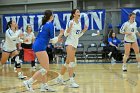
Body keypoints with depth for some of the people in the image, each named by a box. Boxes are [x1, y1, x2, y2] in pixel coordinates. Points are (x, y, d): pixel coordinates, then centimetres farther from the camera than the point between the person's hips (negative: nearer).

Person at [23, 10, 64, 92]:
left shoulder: (44, 24, 18)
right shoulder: (50, 25, -8)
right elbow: (53, 40, -8)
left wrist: (57, 40, 28)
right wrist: (60, 34, 7)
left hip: (37, 46, 10)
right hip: (40, 47, -10)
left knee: (45, 68, 16)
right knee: (46, 69, -8)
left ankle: (44, 86, 18)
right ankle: (29, 82, -12)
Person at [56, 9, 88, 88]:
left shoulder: (79, 23, 12)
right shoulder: (70, 22, -10)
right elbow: (65, 34, -10)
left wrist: (84, 30, 5)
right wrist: (69, 28, -26)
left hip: (75, 44, 8)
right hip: (69, 43, -8)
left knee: (68, 62, 14)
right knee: (72, 62, -18)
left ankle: (60, 78, 27)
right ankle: (72, 81, -20)